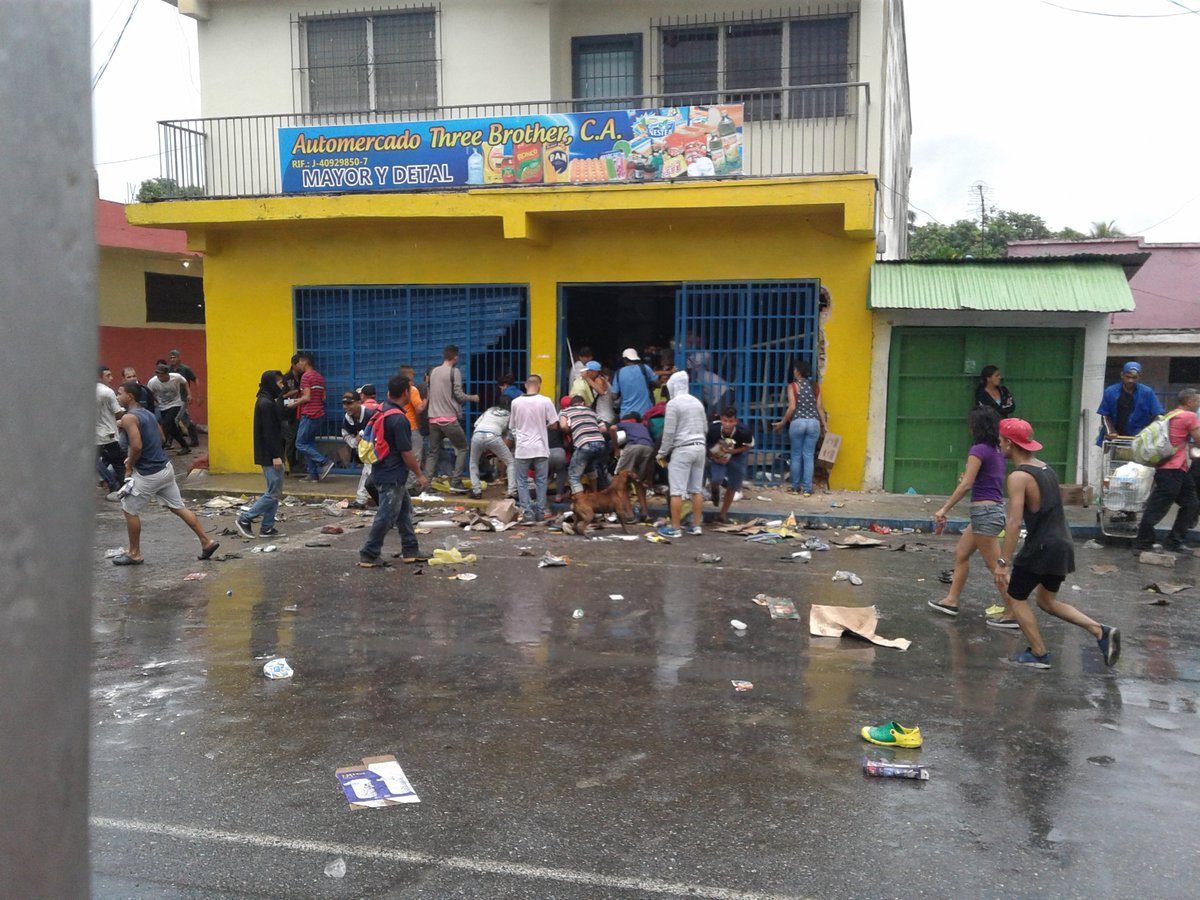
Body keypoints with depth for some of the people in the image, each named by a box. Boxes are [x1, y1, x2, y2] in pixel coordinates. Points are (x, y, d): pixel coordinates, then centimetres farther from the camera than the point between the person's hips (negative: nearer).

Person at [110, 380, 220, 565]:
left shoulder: (128, 418, -14)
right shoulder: (147, 413, 12)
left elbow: (136, 446, -25)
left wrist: (129, 467, -9)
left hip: (148, 474, -8)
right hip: (165, 468, 8)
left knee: (128, 509, 9)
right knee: (178, 507, 13)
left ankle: (134, 554, 19)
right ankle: (207, 542, 12)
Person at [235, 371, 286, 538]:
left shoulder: (266, 402, 14)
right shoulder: (266, 404, -17)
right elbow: (269, 433, -21)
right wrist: (276, 456, -20)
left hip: (269, 455, 10)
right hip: (270, 455, -10)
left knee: (275, 492, 12)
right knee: (273, 493, -5)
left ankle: (267, 528, 15)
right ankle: (244, 519, 0)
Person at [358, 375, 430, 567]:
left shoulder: (383, 411, 6)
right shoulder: (399, 419, -23)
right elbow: (406, 452, -20)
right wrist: (419, 474, -11)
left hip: (384, 471, 10)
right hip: (392, 477, -10)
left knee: (405, 510, 17)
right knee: (386, 517, -1)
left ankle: (410, 550, 24)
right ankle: (368, 555, 6)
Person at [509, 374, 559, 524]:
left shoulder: (516, 402, -1)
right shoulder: (545, 401, -6)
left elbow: (512, 426, 9)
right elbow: (554, 425, -3)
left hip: (522, 448, 0)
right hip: (540, 448, 0)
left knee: (522, 482, 8)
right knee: (541, 481, 11)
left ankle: (528, 514, -1)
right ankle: (540, 513, 11)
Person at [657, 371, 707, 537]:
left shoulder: (673, 403, -8)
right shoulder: (697, 402, 13)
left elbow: (669, 432, -11)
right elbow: (705, 428, 17)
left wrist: (662, 452, -2)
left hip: (682, 449, -7)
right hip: (700, 447, 7)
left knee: (677, 491, -4)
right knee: (696, 490, 11)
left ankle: (674, 528, -2)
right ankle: (696, 526, 13)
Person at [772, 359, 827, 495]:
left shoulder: (793, 386, -3)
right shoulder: (816, 386, 8)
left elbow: (792, 407, -9)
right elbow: (819, 407, 5)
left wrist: (782, 423, 1)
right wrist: (824, 424, 13)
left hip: (797, 422, -3)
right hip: (814, 423, 3)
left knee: (796, 456, 8)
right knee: (809, 456, 5)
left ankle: (796, 487, 14)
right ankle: (807, 489, 4)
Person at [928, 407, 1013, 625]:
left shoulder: (979, 449, -14)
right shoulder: (996, 451, 11)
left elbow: (966, 485, -18)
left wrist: (944, 509, -17)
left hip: (984, 511, -10)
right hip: (995, 508, 10)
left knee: (995, 565, -3)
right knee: (961, 553, 19)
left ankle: (1011, 614, 2)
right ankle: (951, 601, 27)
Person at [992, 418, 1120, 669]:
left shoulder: (1019, 476, -16)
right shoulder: (1045, 467, 11)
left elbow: (1014, 521, -23)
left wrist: (1003, 562, -23)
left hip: (1042, 547, -8)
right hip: (1062, 544, 9)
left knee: (1014, 597, 10)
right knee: (1047, 600, 22)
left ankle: (1039, 654, 14)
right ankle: (1101, 632, 10)